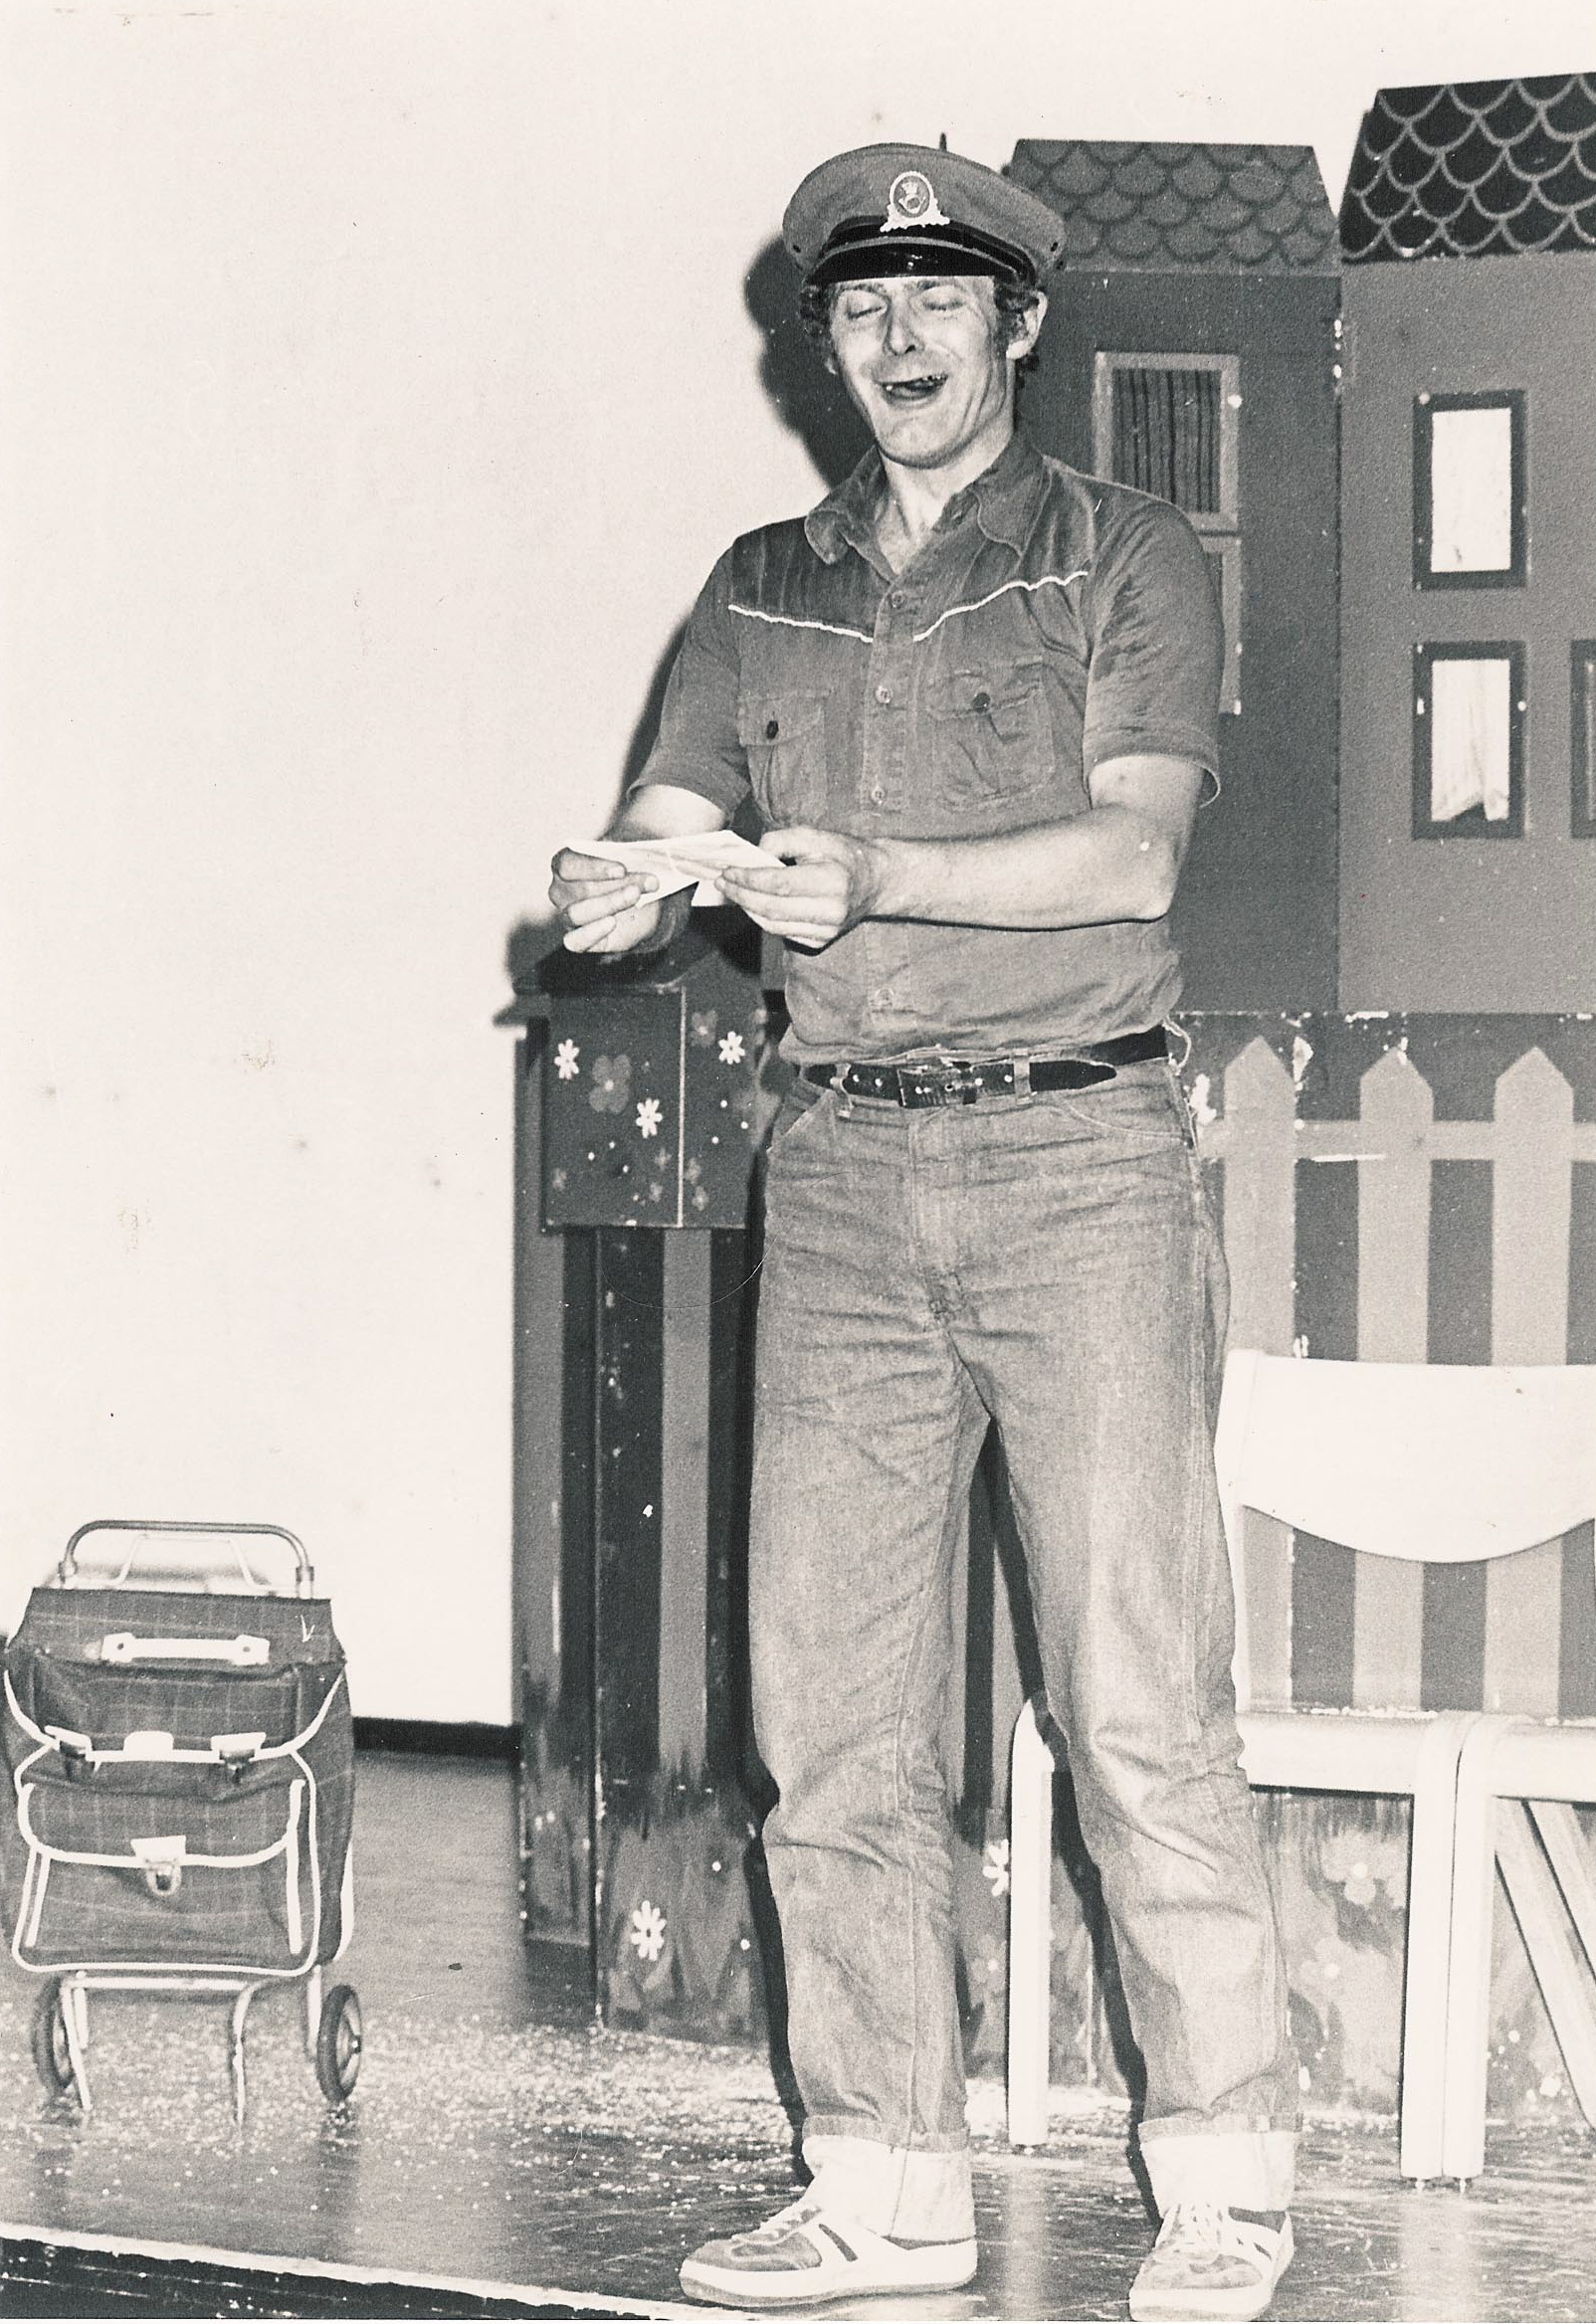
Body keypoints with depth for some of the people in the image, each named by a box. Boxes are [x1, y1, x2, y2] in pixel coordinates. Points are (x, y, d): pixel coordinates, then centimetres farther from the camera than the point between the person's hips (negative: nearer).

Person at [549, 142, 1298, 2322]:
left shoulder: (1123, 556, 4)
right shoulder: (766, 589, 16)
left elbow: (1131, 850, -9)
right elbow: (668, 826, 10)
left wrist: (875, 876, -23)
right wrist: (617, 893, -14)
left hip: (1080, 1151, -4)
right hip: (848, 1174, 4)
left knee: (1136, 1695, -6)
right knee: (830, 1705, 2)